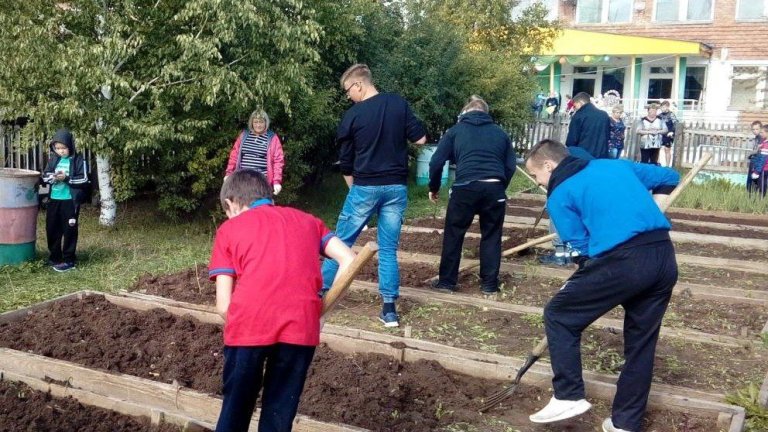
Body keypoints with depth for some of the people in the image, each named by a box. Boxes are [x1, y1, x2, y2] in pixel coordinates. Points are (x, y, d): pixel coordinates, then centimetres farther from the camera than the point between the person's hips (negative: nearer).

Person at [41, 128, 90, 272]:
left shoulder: (79, 160, -6)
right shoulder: (53, 159, 8)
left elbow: (83, 180, -11)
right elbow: (44, 176, 8)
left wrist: (66, 178, -20)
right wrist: (52, 177, -13)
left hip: (70, 201, -5)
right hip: (54, 199, 6)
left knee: (69, 230, 0)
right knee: (52, 228, 12)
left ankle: (69, 260, 7)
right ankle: (55, 257, 26)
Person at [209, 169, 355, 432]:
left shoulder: (229, 229, 18)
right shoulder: (306, 220, 25)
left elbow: (223, 305, 9)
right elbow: (349, 260, 13)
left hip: (250, 322, -1)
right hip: (302, 325, 2)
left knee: (236, 407, 19)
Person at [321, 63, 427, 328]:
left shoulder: (352, 115, -4)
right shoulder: (399, 104, 0)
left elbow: (345, 162, 4)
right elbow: (420, 139, 1)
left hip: (365, 187, -2)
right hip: (396, 187, 3)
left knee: (340, 242, 11)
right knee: (388, 249, 7)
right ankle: (389, 309, 5)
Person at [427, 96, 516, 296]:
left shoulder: (455, 130, 15)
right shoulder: (500, 133, 21)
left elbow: (436, 162, 8)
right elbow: (511, 166, 17)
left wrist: (434, 187, 21)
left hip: (465, 188, -2)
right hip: (494, 188, 2)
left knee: (453, 235, 11)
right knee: (491, 236, 13)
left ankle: (446, 281, 17)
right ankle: (489, 284, 18)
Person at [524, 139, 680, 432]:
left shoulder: (560, 195, 7)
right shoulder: (616, 164, 25)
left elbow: (583, 247, 2)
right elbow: (669, 178, 33)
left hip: (622, 262, -6)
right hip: (665, 258, 7)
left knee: (559, 316, 12)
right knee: (642, 341, 18)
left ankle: (568, 397, 8)